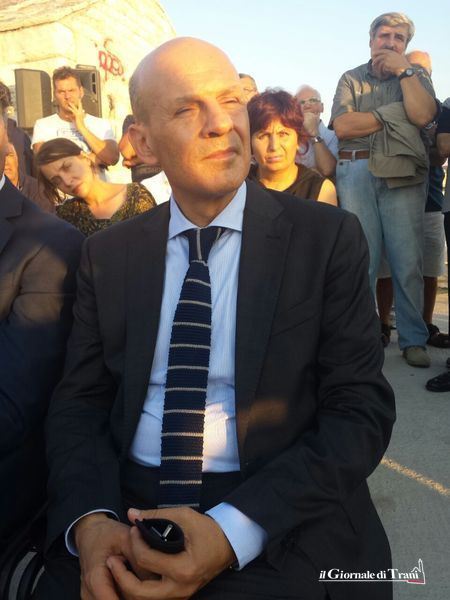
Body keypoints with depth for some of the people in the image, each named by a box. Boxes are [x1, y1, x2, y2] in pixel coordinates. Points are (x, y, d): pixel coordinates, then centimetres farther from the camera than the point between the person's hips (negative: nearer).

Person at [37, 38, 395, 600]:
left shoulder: (329, 237, -4)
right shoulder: (107, 255, 5)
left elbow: (362, 410, -7)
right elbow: (79, 402, 6)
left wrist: (232, 533, -17)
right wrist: (89, 520, -14)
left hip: (281, 526, -2)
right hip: (124, 513, 3)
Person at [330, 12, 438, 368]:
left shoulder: (417, 77, 18)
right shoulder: (351, 79, 16)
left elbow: (422, 115, -3)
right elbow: (343, 126, -2)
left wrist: (402, 70, 1)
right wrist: (394, 113, -1)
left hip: (403, 174, 0)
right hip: (356, 173, 0)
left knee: (408, 262, -4)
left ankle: (414, 340, 7)